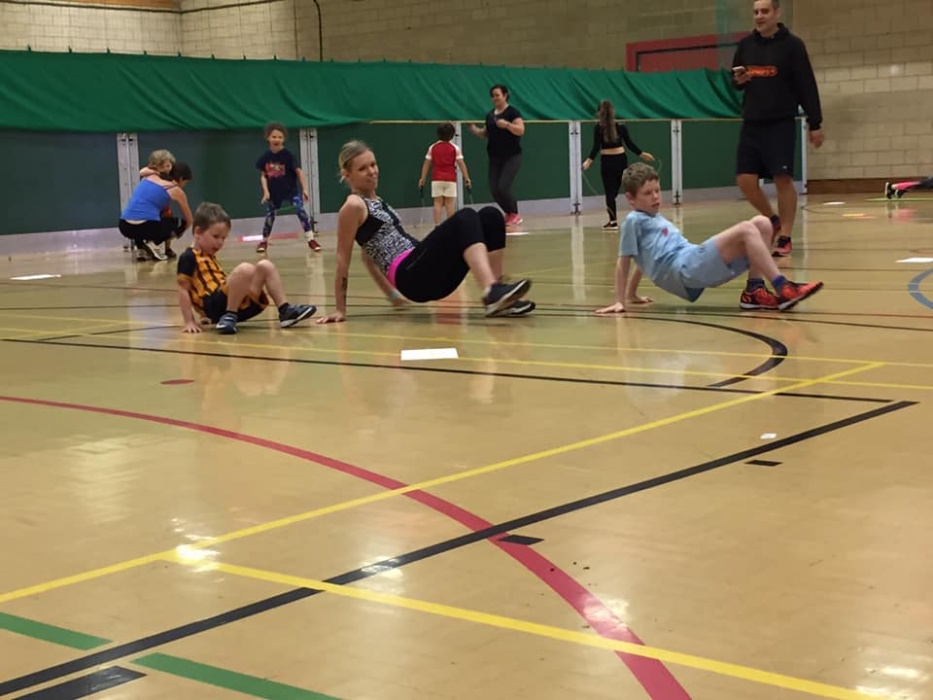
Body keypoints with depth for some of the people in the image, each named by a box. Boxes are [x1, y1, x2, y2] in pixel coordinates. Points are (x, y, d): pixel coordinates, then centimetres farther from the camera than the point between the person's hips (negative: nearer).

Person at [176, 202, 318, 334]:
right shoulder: (188, 257, -3)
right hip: (216, 305, -9)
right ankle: (229, 316, -25)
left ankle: (285, 311, -6)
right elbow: (183, 290, -8)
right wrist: (190, 322, -14)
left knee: (265, 266, 1)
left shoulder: (209, 256, 26)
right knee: (245, 269, -30)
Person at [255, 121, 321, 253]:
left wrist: (305, 189, -17)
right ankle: (264, 241, 31)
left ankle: (311, 239, -14)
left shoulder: (287, 155, -13)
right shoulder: (265, 157, -4)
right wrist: (266, 192, -6)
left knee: (301, 211, -18)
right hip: (274, 193, 3)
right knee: (269, 216, 11)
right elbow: (263, 176, 4)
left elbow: (299, 171, -12)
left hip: (291, 190, -3)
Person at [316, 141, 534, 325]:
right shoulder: (354, 206, -3)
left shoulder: (374, 201, 23)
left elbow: (369, 255, 31)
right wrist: (340, 310, -5)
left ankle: (497, 296, -13)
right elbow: (343, 259, -4)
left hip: (427, 275, 9)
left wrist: (392, 294, 34)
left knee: (490, 216, -4)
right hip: (412, 276, -9)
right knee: (465, 218, -27)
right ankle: (492, 293, -47)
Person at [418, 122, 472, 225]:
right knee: (449, 203, 3)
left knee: (438, 203, 3)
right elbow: (461, 163, -5)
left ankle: (437, 226, -5)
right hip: (450, 179, -1)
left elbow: (427, 164, 4)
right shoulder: (455, 148, -1)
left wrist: (422, 178, 8)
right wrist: (467, 178, -2)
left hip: (436, 179, 1)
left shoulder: (433, 147, 5)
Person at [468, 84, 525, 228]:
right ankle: (509, 213, 18)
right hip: (495, 158, 6)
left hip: (512, 157, -6)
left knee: (503, 187, -17)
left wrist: (507, 124, -32)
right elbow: (485, 134, 21)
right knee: (494, 190, -1)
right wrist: (475, 130, 2)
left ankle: (515, 214, 3)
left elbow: (520, 130, -17)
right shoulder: (490, 115, 13)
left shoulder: (513, 112, -6)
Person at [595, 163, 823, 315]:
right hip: (685, 270, -9)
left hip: (696, 266, 9)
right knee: (746, 230, -25)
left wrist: (632, 295, 31)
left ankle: (754, 291, -8)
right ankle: (783, 289, -30)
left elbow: (648, 260, 35)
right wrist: (620, 301, -4)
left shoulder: (655, 218, 30)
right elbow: (624, 262, 0)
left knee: (762, 223, -3)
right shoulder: (634, 221, 3)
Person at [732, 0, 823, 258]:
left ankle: (785, 238, 1)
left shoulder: (792, 45, -5)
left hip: (781, 124, -4)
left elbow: (807, 87, -6)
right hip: (751, 124, 5)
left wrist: (815, 124, -9)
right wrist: (738, 80, -5)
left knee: (783, 179, -7)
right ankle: (772, 219, 23)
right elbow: (734, 81, 20)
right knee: (745, 180, -2)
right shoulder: (745, 45, 9)